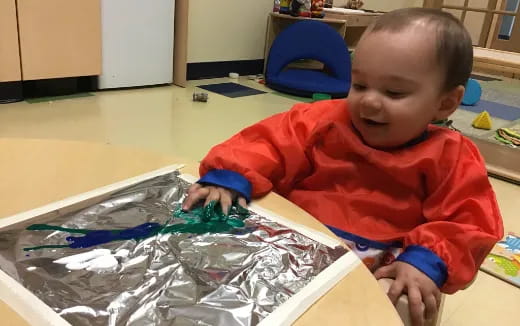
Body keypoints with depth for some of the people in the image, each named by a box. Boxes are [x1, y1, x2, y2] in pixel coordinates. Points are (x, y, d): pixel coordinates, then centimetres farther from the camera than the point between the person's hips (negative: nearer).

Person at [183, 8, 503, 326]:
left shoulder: (451, 158, 0)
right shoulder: (327, 121, 4)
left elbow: (468, 222, -3)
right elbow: (270, 142, -1)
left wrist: (428, 260, -22)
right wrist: (229, 177, -19)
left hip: (378, 279, -2)